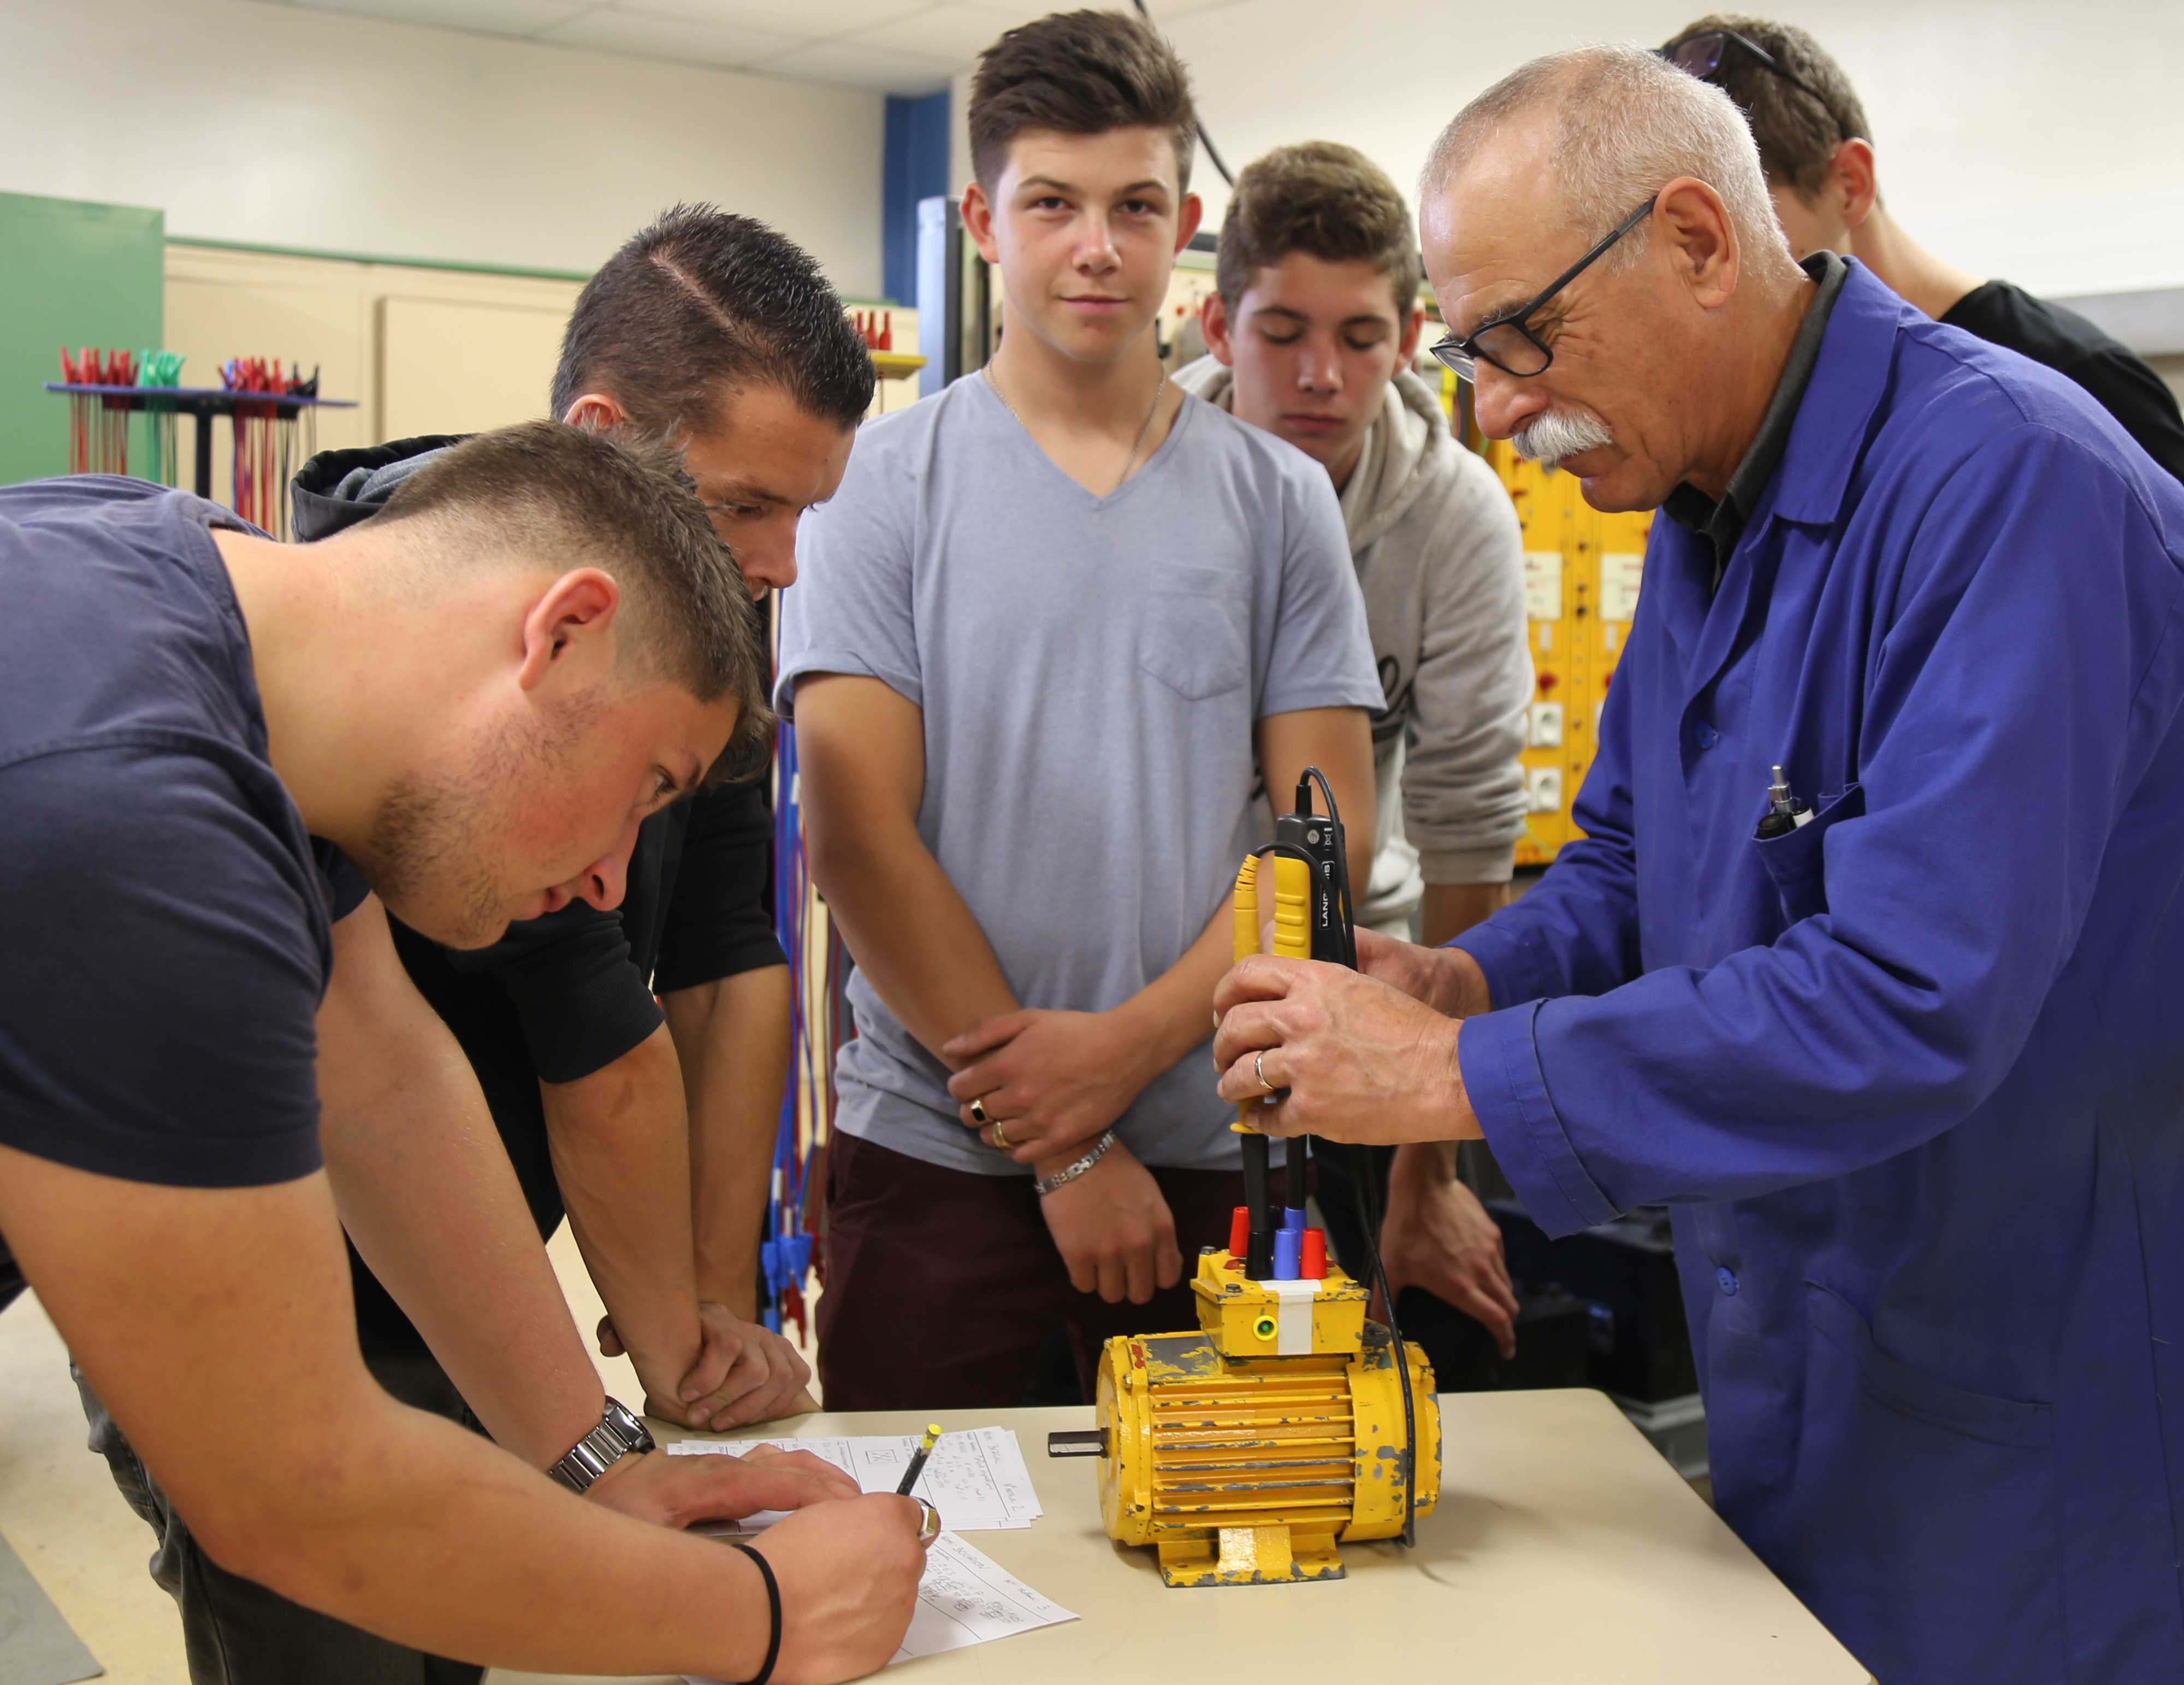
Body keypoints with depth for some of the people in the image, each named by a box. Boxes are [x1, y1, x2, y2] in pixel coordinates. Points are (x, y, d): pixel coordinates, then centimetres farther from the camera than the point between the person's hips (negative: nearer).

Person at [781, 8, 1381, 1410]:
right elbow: (857, 833, -7)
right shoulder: (883, 485, 0)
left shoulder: (1277, 499, 6)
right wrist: (1056, 1142, -9)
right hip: (935, 1151, -1)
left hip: (1215, 1155, 2)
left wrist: (1127, 1047, -12)